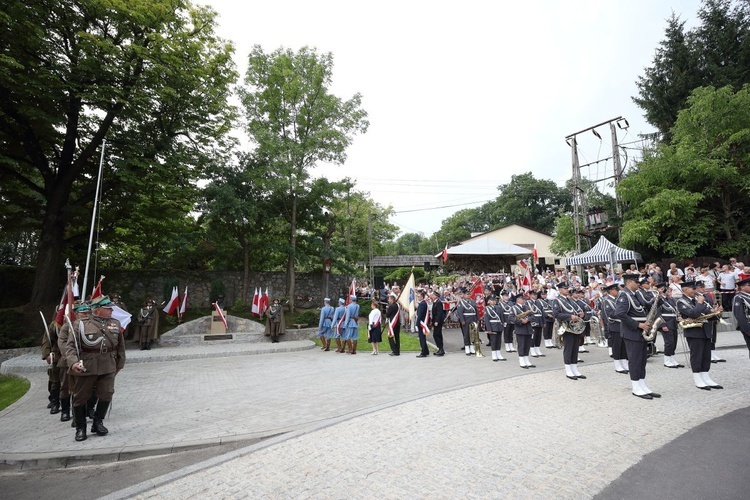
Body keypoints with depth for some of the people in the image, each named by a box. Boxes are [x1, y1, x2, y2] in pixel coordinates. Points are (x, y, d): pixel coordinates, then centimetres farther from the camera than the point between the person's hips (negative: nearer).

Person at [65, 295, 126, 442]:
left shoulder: (115, 324, 7)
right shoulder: (80, 324, -4)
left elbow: (120, 346, 13)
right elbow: (70, 345, -8)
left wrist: (119, 364, 13)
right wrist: (73, 362, -23)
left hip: (108, 367, 3)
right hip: (86, 367, -3)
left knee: (106, 395, 4)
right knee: (81, 397, 9)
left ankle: (98, 422, 26)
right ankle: (80, 428, 26)